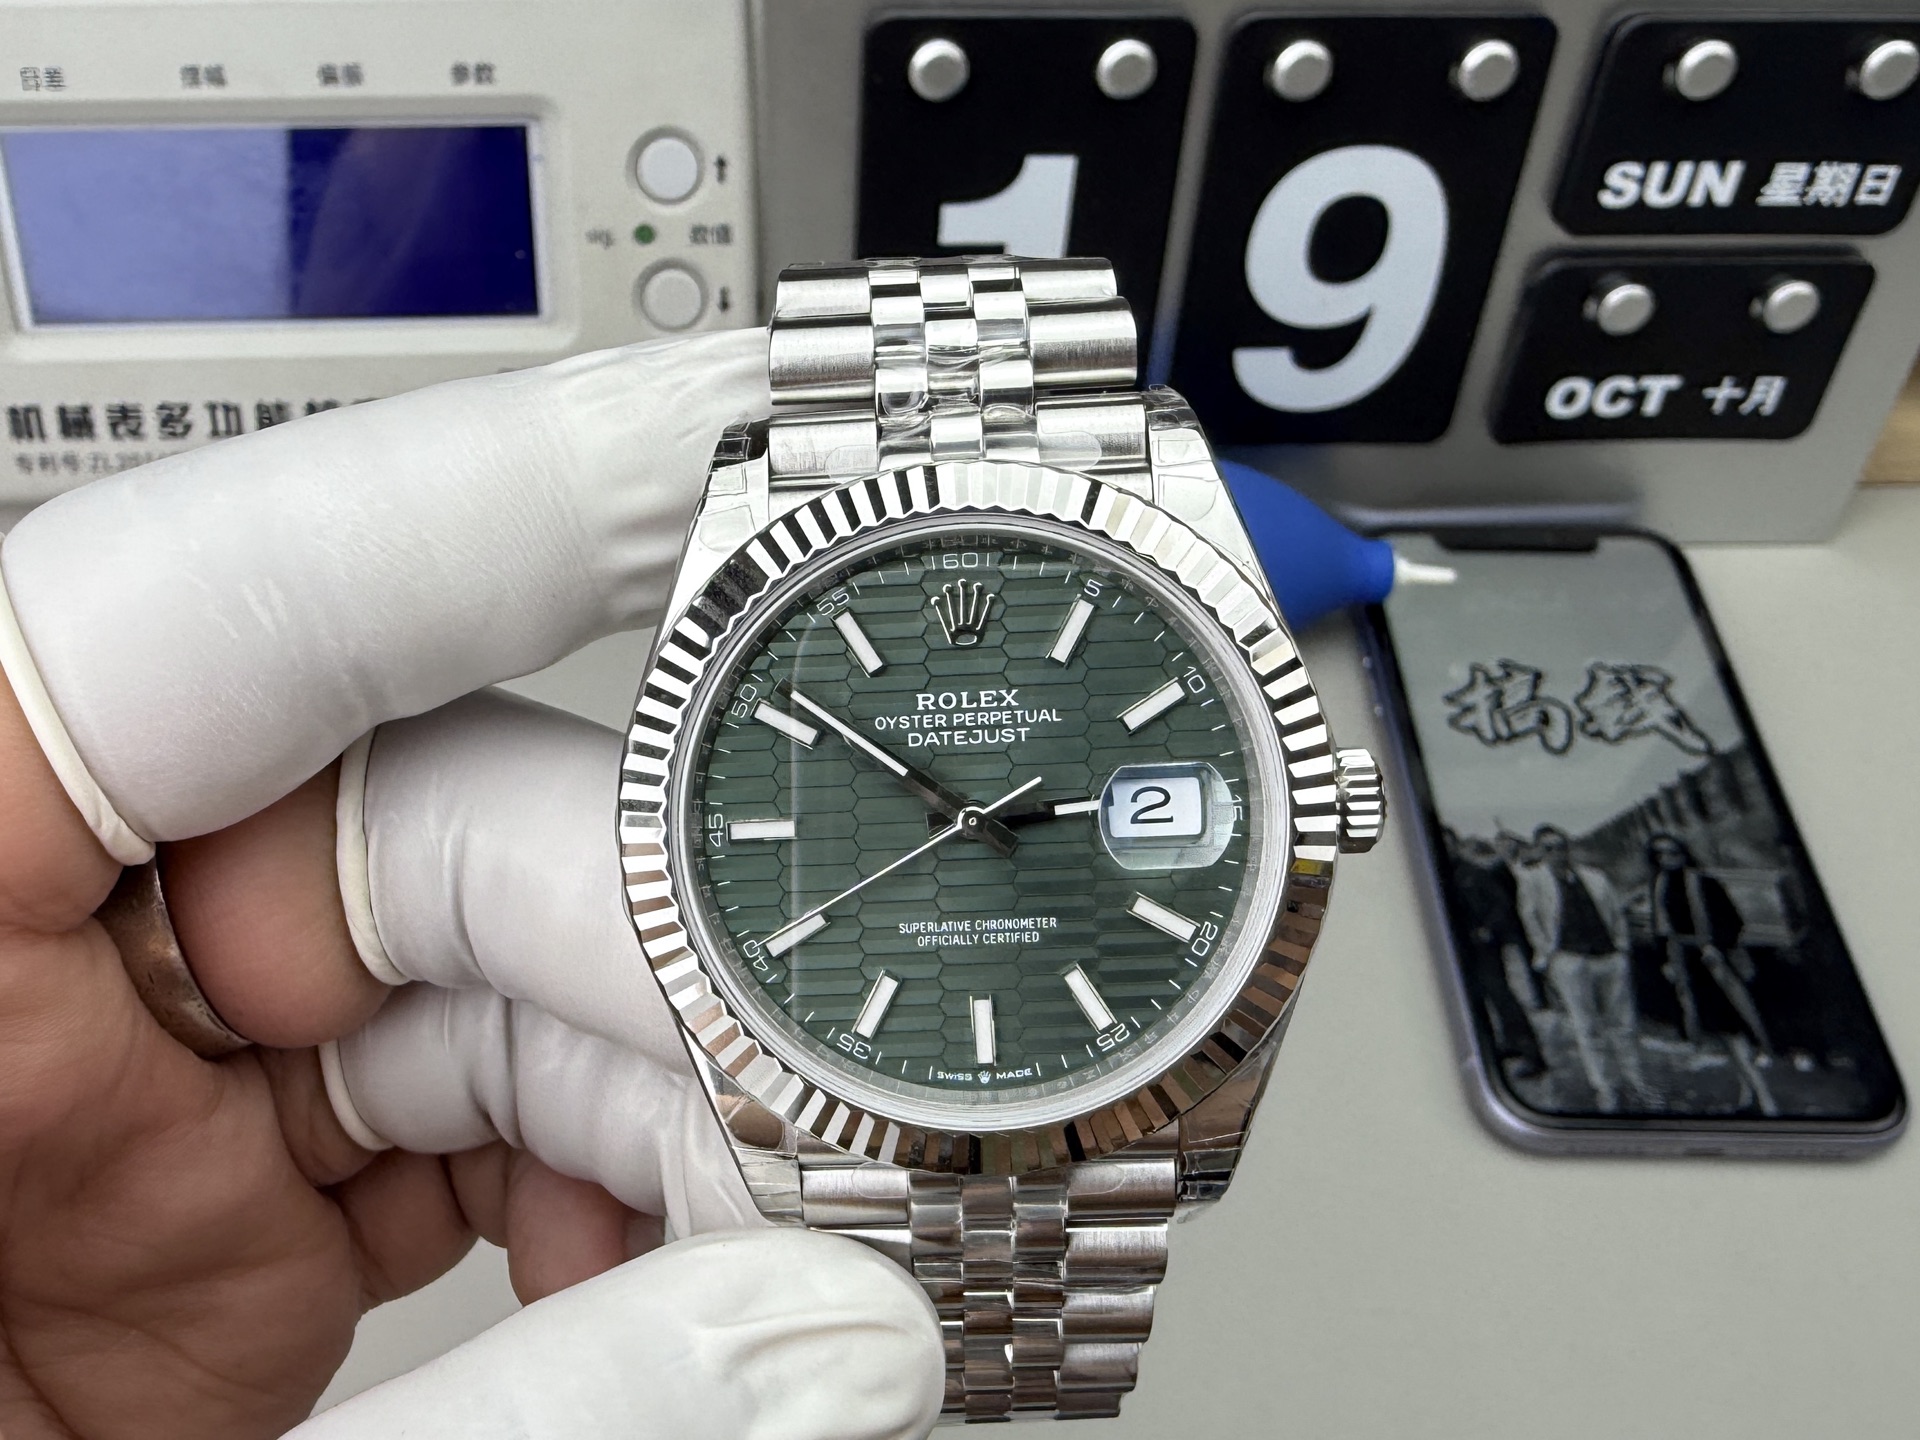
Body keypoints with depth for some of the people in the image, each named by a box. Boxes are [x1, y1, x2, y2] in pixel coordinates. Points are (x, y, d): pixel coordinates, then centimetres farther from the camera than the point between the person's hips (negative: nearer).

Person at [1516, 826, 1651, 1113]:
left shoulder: (1595, 877, 16)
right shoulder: (1531, 879, 6)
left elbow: (1617, 912, 19)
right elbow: (1529, 917, 3)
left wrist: (1621, 945, 8)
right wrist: (1548, 952, -4)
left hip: (1611, 957, 3)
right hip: (1569, 959, -3)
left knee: (1623, 1022, 5)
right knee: (1585, 1026, -5)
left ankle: (1632, 1081, 15)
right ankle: (1603, 1087, 1)